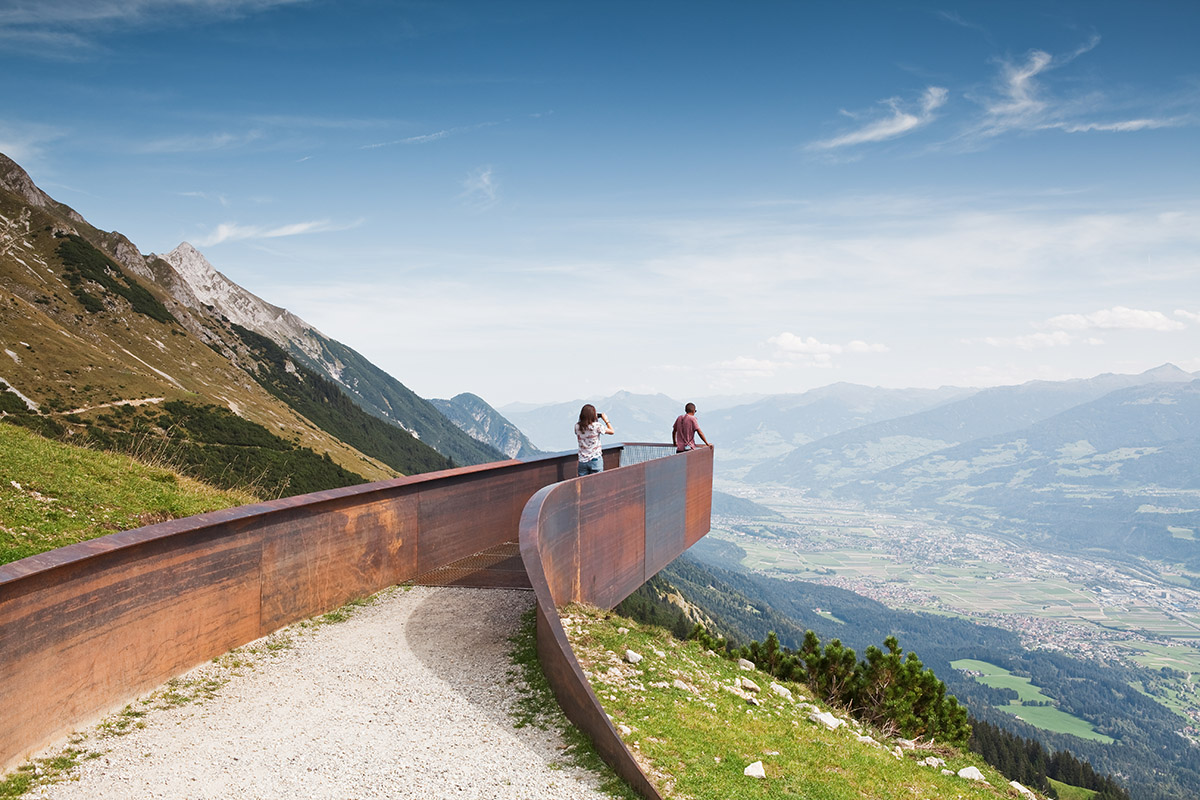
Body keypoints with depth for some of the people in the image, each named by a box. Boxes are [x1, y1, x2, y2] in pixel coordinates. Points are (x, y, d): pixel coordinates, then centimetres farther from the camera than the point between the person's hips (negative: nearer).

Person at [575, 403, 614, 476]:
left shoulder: (577, 426, -3)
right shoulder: (597, 426, -14)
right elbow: (612, 431, -1)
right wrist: (606, 420, 11)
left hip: (582, 461, 3)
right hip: (595, 460, -3)